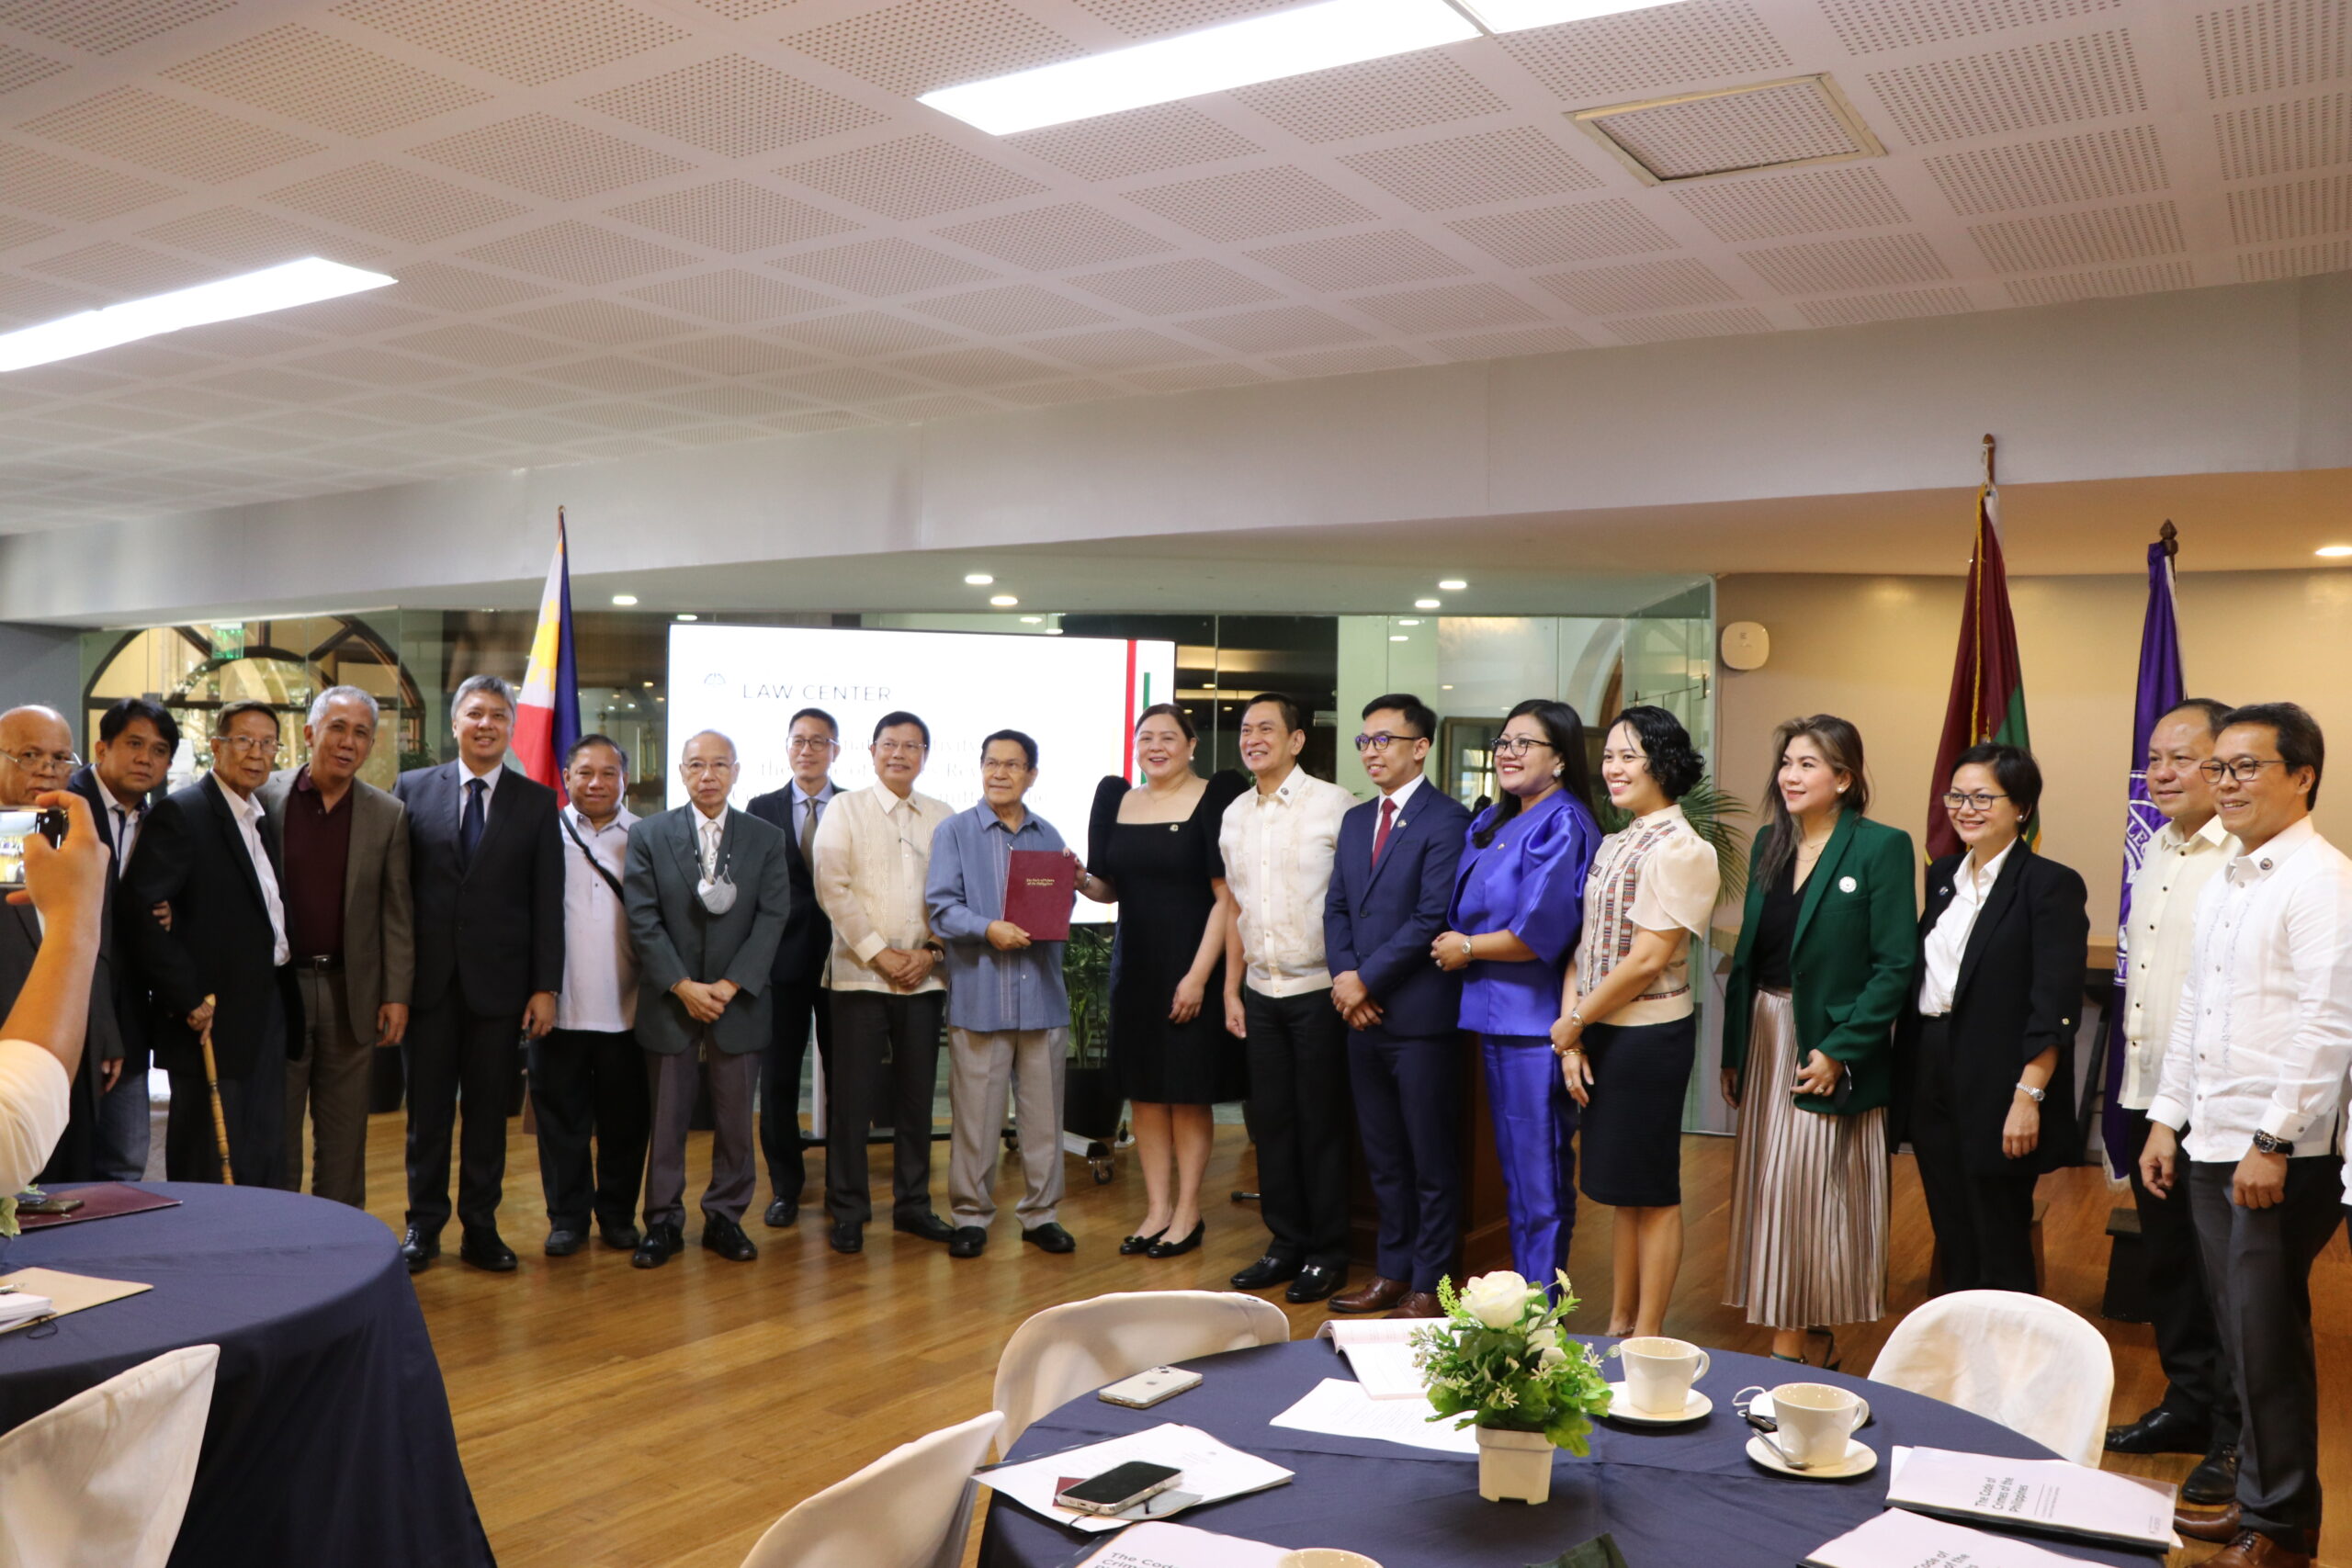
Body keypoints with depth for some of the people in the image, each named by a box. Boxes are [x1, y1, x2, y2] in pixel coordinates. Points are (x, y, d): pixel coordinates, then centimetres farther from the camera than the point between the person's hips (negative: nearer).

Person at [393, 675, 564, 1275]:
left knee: (489, 1109, 7)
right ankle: (424, 1225, 21)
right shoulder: (413, 788, 5)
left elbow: (547, 902, 2)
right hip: (429, 977, 0)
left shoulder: (537, 801, 4)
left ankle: (480, 1226, 19)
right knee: (428, 1108, 8)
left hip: (499, 979, 0)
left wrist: (545, 986, -3)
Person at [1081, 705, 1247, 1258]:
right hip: (1134, 964, 5)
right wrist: (1082, 882, -8)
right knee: (1142, 1090, 8)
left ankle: (1188, 1212, 14)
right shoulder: (1118, 799, 9)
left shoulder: (1214, 800, -8)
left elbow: (1226, 896, -12)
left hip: (1191, 965, -5)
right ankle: (1157, 1208, 17)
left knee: (1189, 1092, 3)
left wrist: (1198, 975, -17)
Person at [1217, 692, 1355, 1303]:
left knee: (1321, 1125, 3)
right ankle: (1285, 1242, 23)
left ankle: (1327, 1253, 15)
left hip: (1318, 992, -5)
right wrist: (1231, 990, 13)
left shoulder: (1333, 805, -8)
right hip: (1261, 993, 5)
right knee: (1271, 1122, 10)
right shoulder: (1234, 815, 10)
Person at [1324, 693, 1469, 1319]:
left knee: (1432, 1158, 3)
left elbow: (1433, 917, -16)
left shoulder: (1446, 819, -9)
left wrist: (1365, 979, -14)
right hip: (1363, 1014, 7)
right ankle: (1392, 1273, 27)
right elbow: (1337, 908, 13)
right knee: (1382, 1156, 15)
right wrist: (1343, 977, -3)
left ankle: (1428, 1286, 13)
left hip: (1420, 1014, -7)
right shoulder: (1355, 820, 15)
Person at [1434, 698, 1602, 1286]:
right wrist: (1454, 944, 0)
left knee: (1540, 1173, 0)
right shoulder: (1493, 822, 14)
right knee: (1515, 1168, 16)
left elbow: (1542, 931, -21)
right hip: (1494, 1016, 9)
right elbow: (1466, 912, 20)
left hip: (1536, 1022, -9)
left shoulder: (1562, 825, -14)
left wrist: (1467, 948, -8)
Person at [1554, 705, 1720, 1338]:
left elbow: (1647, 959, -19)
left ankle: (1646, 1338, 16)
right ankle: (1618, 1326, 27)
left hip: (1648, 1036, -8)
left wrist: (1573, 1025, -10)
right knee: (1623, 1189, 16)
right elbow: (1585, 943, 9)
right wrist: (1572, 1037, 0)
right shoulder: (1614, 843, 11)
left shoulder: (1679, 849, -14)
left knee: (1652, 1190, 4)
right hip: (1598, 1033, 8)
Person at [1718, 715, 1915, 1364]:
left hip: (1832, 1048, -6)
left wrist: (1839, 1050, -17)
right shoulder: (1770, 843, 9)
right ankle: (1787, 1340, 23)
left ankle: (1816, 1333, 16)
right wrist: (1733, 1048, 9)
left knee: (1818, 1194, 1)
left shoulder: (1882, 847, -10)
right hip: (1766, 1038, 6)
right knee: (1770, 1194, 11)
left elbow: (1895, 965, -13)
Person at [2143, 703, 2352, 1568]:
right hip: (2211, 1144, 8)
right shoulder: (2223, 886, 14)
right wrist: (2166, 1120, 15)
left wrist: (2275, 1142, -19)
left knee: (2268, 1342, 1)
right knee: (2240, 1336, 15)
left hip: (2279, 1156, -8)